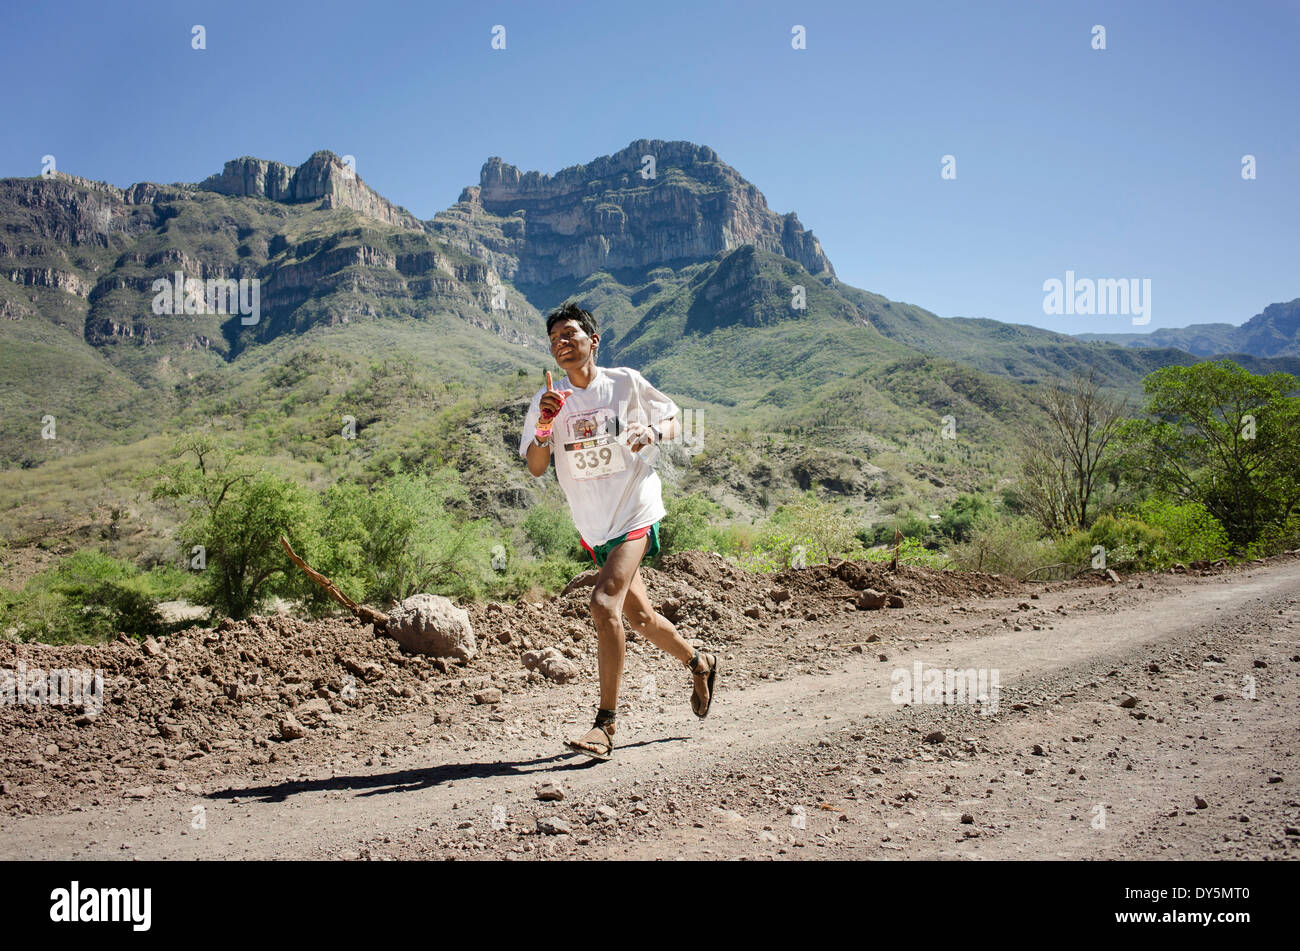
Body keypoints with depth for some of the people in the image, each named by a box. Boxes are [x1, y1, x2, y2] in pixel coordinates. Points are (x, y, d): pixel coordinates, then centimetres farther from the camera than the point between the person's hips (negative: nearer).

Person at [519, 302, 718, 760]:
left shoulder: (626, 382, -3)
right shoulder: (548, 401, 2)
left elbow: (673, 418, 9)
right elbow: (535, 467, -2)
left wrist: (652, 432, -13)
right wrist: (545, 427, -20)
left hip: (635, 511, -5)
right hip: (592, 525, 5)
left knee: (604, 602, -21)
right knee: (638, 613, 14)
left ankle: (605, 723, -14)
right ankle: (700, 664, 42)